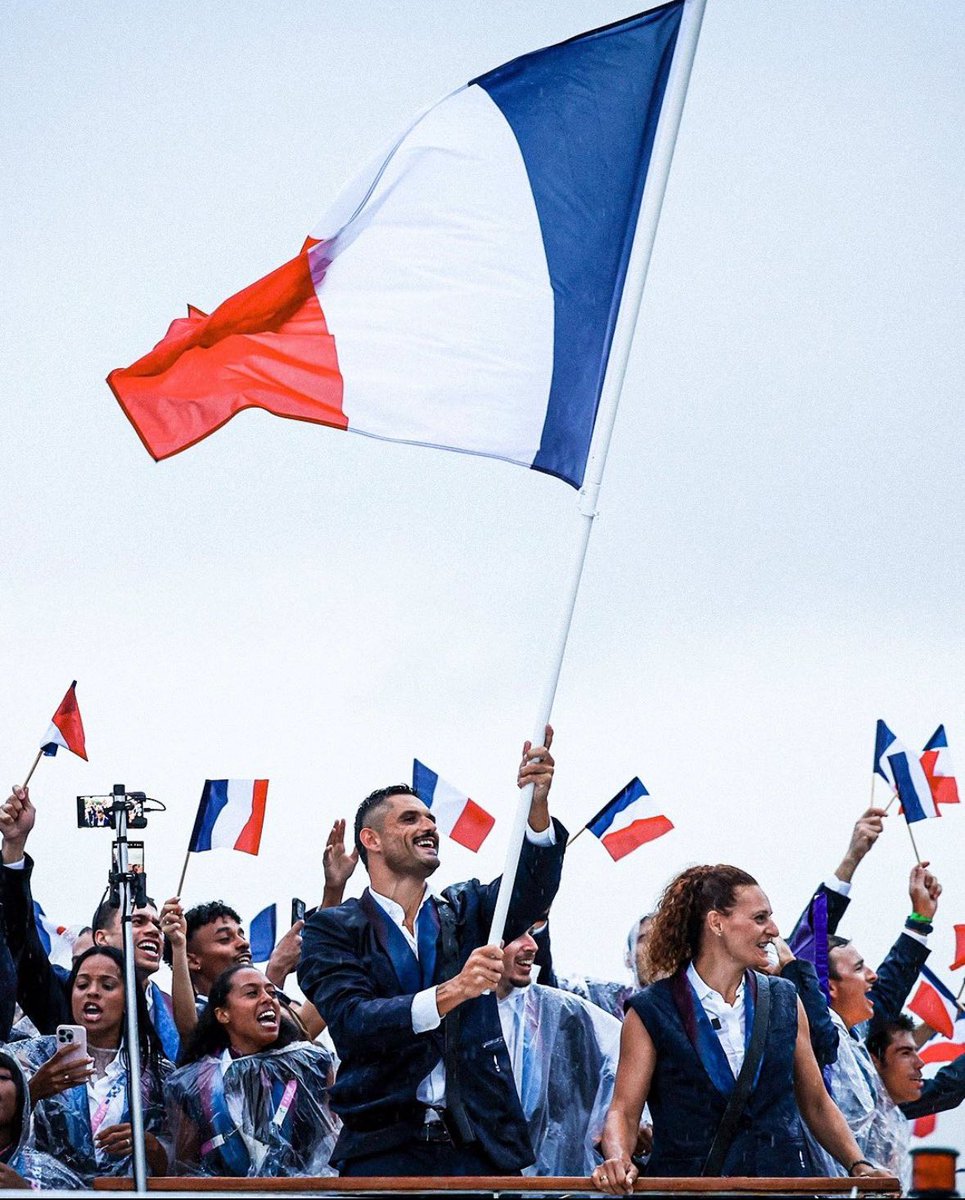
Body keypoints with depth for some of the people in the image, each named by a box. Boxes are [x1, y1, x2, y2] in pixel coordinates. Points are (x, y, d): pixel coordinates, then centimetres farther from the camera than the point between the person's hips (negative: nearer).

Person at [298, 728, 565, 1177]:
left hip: (481, 1145, 2)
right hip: (385, 1149, -2)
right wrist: (450, 993, -25)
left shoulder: (466, 910, 15)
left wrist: (537, 806, -22)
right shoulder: (333, 929, 5)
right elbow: (351, 1022, -10)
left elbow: (532, 888, -4)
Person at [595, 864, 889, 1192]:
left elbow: (816, 1104, 18)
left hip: (778, 1178, 2)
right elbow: (624, 1110, -3)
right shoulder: (651, 1012, 1)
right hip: (687, 1185, -2)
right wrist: (618, 1160, -23)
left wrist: (858, 1165, 5)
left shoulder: (785, 1001, 12)